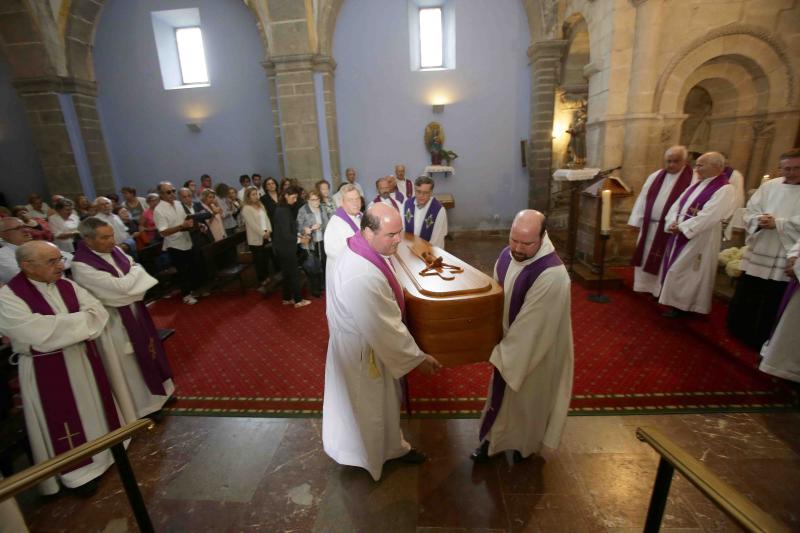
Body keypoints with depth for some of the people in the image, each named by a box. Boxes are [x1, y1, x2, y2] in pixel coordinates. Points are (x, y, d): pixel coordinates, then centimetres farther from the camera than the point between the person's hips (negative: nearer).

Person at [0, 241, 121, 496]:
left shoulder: (67, 286, 1)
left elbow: (98, 311, -5)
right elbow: (40, 334, -24)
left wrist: (62, 324, -19)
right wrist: (79, 320, -14)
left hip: (83, 358, 5)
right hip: (47, 370, -5)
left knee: (92, 406, 19)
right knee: (63, 419, 10)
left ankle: (103, 450, 39)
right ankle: (78, 471, 28)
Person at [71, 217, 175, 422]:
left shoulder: (115, 251, 0)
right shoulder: (81, 266, -22)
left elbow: (140, 273, 1)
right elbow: (120, 286, -27)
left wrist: (126, 288, -15)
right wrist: (135, 271, -10)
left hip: (135, 311, 7)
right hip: (114, 320, -7)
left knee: (146, 350, 20)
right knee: (128, 364, 8)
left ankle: (155, 392, 41)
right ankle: (142, 406, 27)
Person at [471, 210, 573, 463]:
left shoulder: (551, 275, -33)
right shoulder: (507, 254, -11)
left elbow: (529, 324, -27)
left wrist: (502, 353, -17)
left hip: (533, 348, -6)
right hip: (508, 340, 6)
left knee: (526, 399, 19)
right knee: (501, 391, 24)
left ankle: (525, 444, 49)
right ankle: (493, 438, 48)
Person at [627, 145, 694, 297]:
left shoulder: (692, 179, -6)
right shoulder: (655, 176, 9)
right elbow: (643, 199, 9)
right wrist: (635, 221, 4)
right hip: (648, 226, 5)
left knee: (663, 261, 3)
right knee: (645, 257, 13)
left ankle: (660, 291, 16)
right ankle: (644, 287, 27)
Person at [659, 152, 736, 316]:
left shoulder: (724, 189, -13)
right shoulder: (697, 184, 11)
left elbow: (708, 216, -22)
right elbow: (677, 204, 6)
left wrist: (681, 227, -20)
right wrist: (673, 223, -10)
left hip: (699, 239, -8)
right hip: (680, 234, 8)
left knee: (681, 270, -2)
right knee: (674, 268, 13)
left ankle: (681, 305, 13)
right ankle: (677, 301, 27)